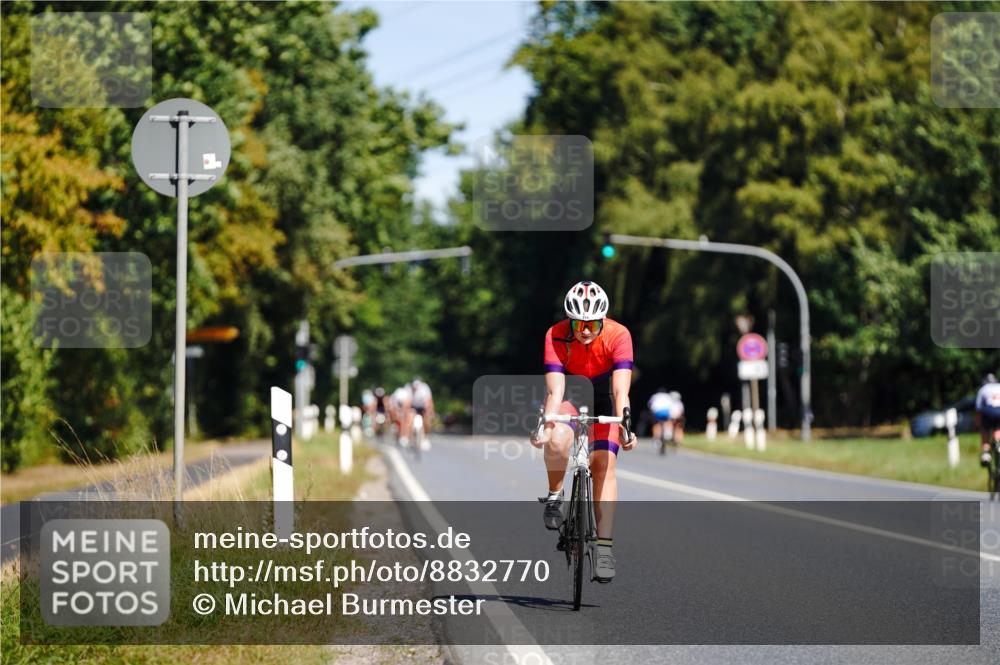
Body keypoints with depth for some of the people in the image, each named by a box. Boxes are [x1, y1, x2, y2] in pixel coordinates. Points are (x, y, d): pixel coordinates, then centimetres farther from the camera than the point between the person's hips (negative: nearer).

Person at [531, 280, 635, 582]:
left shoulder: (618, 336, -28)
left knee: (603, 463, -17)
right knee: (557, 442, -33)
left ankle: (604, 546, -16)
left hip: (602, 400, 0)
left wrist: (624, 426, -51)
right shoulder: (556, 337, -28)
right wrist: (545, 426, -50)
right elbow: (555, 391, -34)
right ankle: (555, 494, -4)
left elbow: (620, 390, -35)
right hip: (568, 397, 0)